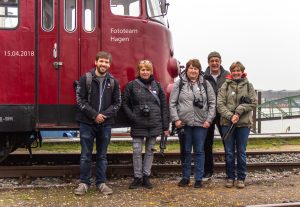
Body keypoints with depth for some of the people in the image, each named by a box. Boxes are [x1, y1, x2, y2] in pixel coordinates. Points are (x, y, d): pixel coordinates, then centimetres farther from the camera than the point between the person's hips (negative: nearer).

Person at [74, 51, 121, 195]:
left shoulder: (113, 82, 5)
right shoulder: (86, 78, -2)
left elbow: (117, 103, 5)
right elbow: (80, 100, -7)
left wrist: (105, 115, -10)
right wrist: (94, 115, -14)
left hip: (105, 124, 2)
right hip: (87, 123, -2)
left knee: (102, 155, 10)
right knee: (86, 155, 4)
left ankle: (101, 183, 19)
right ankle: (84, 183, 14)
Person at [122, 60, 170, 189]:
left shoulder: (157, 85, 7)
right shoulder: (132, 85, 1)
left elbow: (164, 106, 7)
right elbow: (125, 103, 3)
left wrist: (165, 126, 2)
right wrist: (132, 117, -11)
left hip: (154, 125, 2)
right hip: (138, 125, -2)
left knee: (150, 151, 8)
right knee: (137, 151, 0)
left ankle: (146, 177, 19)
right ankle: (137, 177, 13)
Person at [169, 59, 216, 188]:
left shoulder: (205, 84, 7)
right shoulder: (179, 84, 4)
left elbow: (212, 103, 5)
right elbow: (172, 103, 2)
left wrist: (209, 119, -4)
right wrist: (176, 119, -7)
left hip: (201, 124, 0)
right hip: (184, 123, 0)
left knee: (199, 151, 4)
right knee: (186, 151, 8)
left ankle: (198, 179, 12)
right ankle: (185, 178, 20)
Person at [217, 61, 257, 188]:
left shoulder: (248, 85, 5)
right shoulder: (225, 86, 2)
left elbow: (253, 102, -2)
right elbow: (220, 104, -5)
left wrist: (239, 111, -14)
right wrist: (230, 116, -17)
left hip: (244, 123, 0)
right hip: (227, 123, 0)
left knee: (241, 152, 7)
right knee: (229, 152, 7)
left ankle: (241, 178, 17)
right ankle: (230, 177, 18)